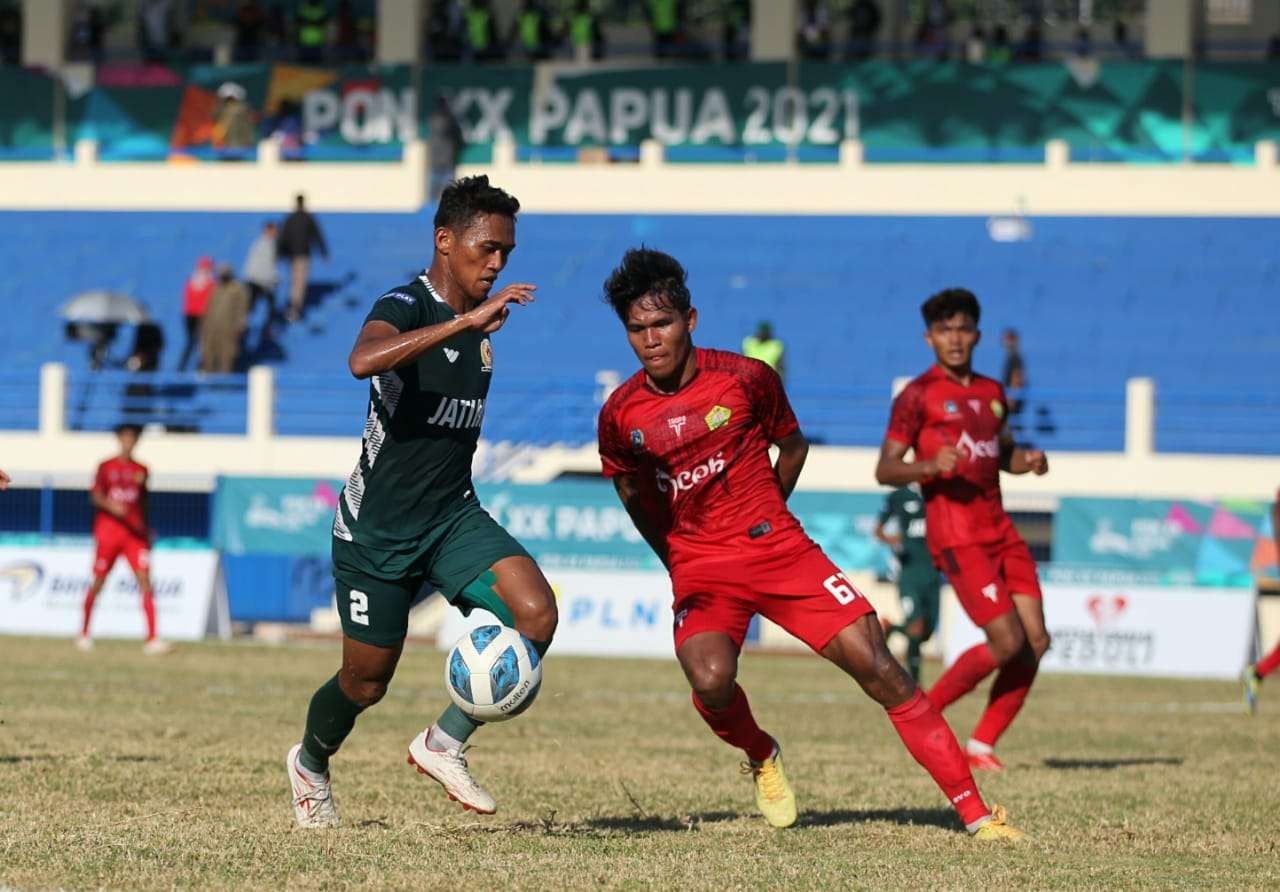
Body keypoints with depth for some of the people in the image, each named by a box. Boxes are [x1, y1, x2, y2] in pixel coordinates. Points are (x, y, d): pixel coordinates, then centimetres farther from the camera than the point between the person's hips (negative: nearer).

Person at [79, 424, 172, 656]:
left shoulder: (141, 470, 13)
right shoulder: (106, 467, 4)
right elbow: (95, 496, -6)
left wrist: (146, 530, 15)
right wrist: (112, 506, -24)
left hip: (135, 532, 2)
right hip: (108, 530, -2)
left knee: (145, 580, -12)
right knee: (98, 582, 4)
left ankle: (152, 639, -19)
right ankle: (84, 634, 22)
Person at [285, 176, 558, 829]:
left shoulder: (479, 322, 7)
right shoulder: (404, 307, -18)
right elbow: (363, 360, -42)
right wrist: (467, 323, -46)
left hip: (452, 517, 6)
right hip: (376, 528, -6)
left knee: (535, 613, -20)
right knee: (367, 682, 7)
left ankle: (444, 744, -4)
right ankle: (311, 763, 40)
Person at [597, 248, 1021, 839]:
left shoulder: (745, 378, -7)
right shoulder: (620, 415, -4)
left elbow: (793, 444, 13)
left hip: (779, 548, 0)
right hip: (699, 569, 0)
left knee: (879, 669, -11)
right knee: (711, 680, -30)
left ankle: (976, 813, -8)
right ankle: (761, 757, 7)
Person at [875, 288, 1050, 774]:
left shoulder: (992, 393, 16)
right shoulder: (918, 396, -4)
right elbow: (885, 470, -7)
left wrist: (1026, 460, 8)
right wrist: (930, 466, -26)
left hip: (1000, 530, 7)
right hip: (956, 535, -7)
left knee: (1036, 642, -2)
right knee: (1007, 642, -14)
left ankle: (983, 744, 9)